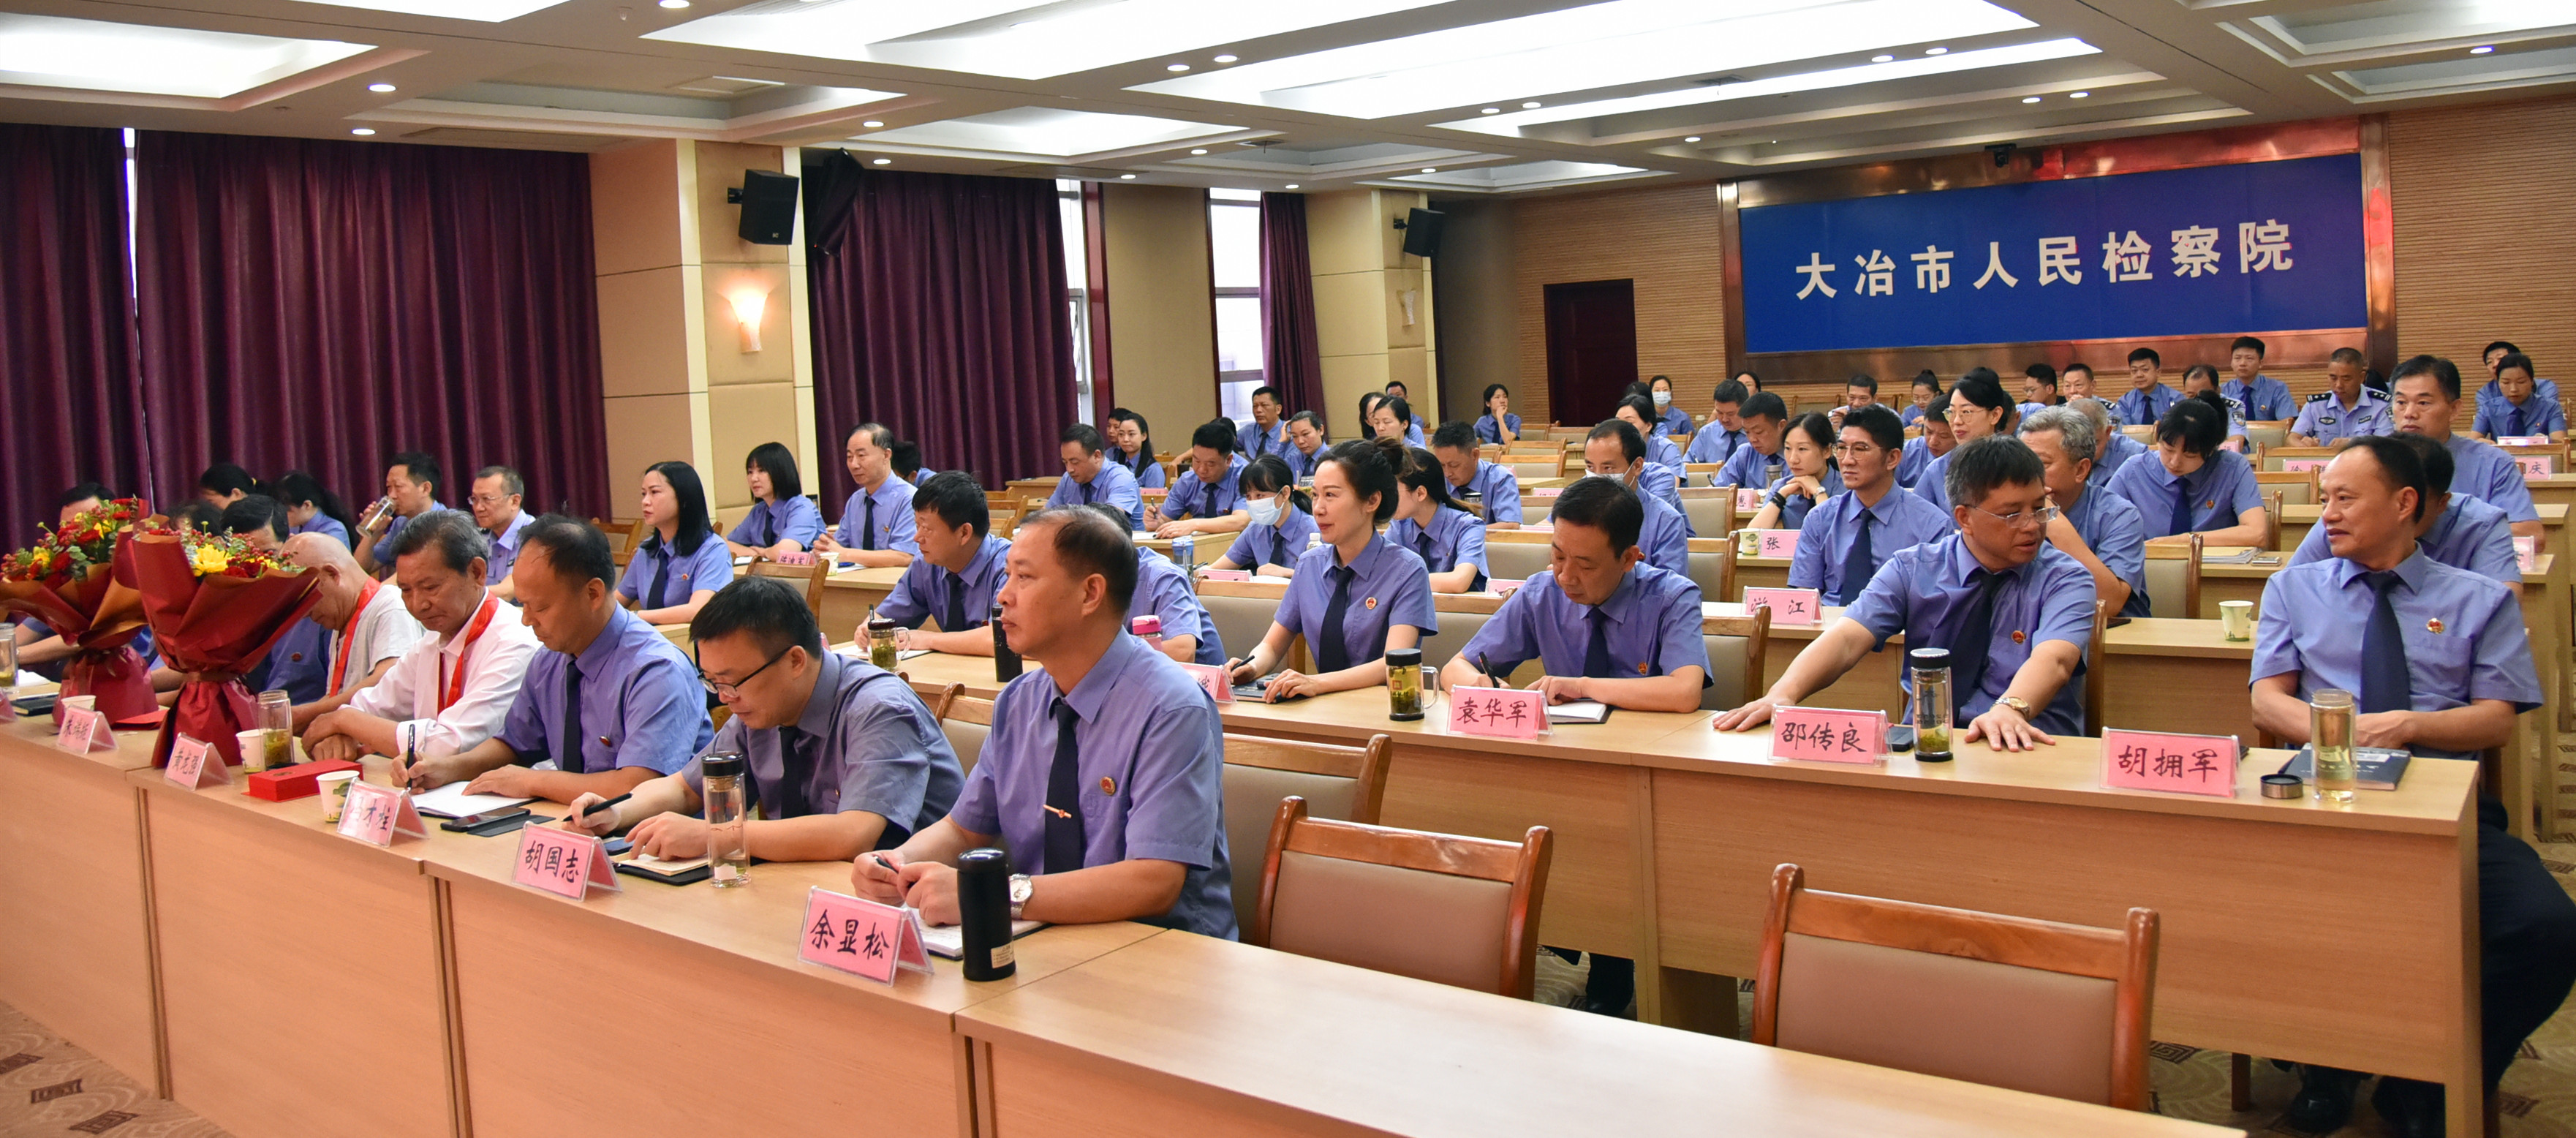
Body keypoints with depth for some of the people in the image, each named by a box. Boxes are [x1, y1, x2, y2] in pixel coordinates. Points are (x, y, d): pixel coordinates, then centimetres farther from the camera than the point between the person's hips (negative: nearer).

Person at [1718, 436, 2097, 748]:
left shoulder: (2065, 580, 1)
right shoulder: (1911, 571, 7)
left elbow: (2053, 660, -19)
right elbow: (1847, 637, -8)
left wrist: (2010, 710, -42)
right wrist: (1783, 694, -28)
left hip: (2029, 748, -1)